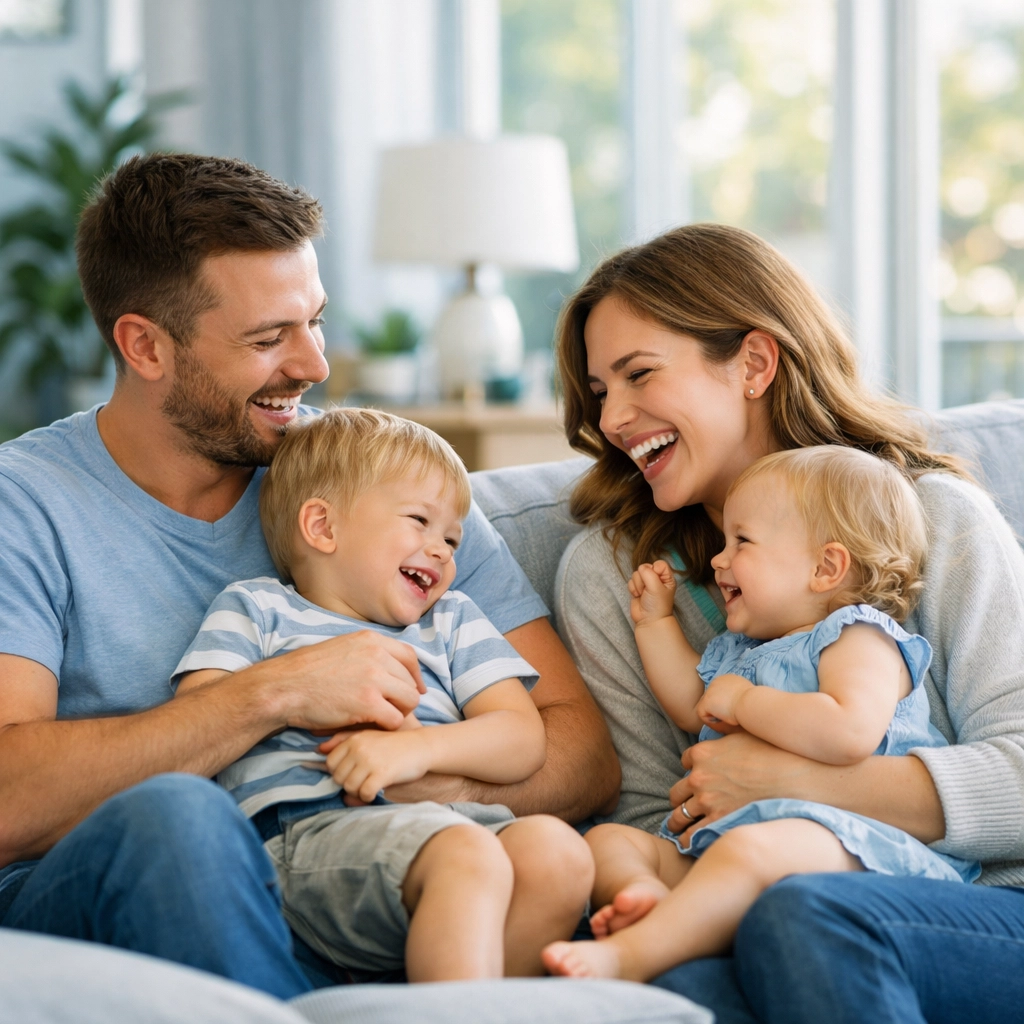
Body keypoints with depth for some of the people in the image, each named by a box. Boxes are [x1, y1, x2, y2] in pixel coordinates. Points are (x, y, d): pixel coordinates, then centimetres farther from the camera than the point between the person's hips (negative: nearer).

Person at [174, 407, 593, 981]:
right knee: (468, 858, -36)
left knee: (557, 852, -30)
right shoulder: (254, 607, 24)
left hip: (455, 814, 5)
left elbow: (524, 739, 15)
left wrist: (419, 747, -4)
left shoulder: (453, 620, 32)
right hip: (311, 824, -4)